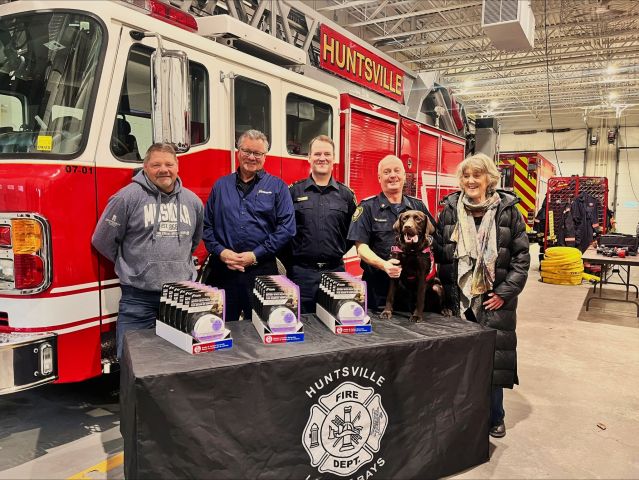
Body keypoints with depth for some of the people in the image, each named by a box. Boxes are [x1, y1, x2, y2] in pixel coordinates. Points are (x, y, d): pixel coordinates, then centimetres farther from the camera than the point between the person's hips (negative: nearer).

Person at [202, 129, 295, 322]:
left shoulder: (277, 187, 4)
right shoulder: (221, 185, 12)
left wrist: (255, 255, -9)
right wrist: (220, 251, -5)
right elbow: (206, 224, 12)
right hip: (222, 270, 2)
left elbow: (286, 227, -3)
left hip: (262, 270, -2)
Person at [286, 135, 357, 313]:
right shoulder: (293, 191, 1)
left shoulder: (346, 194, 8)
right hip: (301, 272, -2)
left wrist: (337, 252, 6)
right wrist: (291, 258, 0)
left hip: (335, 271, 2)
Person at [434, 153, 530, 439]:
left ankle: (494, 417, 24)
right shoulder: (450, 210, 4)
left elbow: (521, 256, -1)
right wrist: (448, 292, -3)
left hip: (495, 300, -1)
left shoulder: (508, 210, -1)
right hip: (458, 298, 1)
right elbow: (439, 254, 5)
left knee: (494, 357, 5)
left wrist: (504, 293, -7)